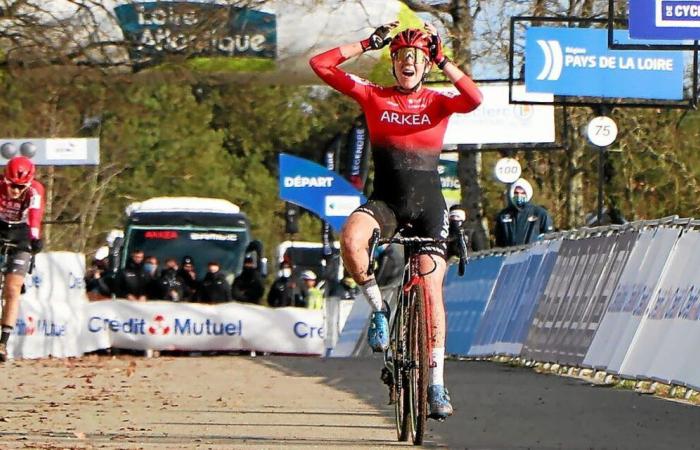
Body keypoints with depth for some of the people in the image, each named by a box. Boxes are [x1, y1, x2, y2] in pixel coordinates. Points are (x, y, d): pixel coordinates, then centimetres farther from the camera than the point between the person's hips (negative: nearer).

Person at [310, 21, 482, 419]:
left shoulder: (438, 103, 0)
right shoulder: (374, 97, 3)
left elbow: (474, 99, -23)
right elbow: (321, 65, -4)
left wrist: (442, 60, -17)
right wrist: (368, 45, -7)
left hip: (428, 205, 0)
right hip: (386, 202, 1)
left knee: (431, 288, -8)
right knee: (351, 240, -33)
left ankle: (437, 384, -2)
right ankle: (379, 309, -9)